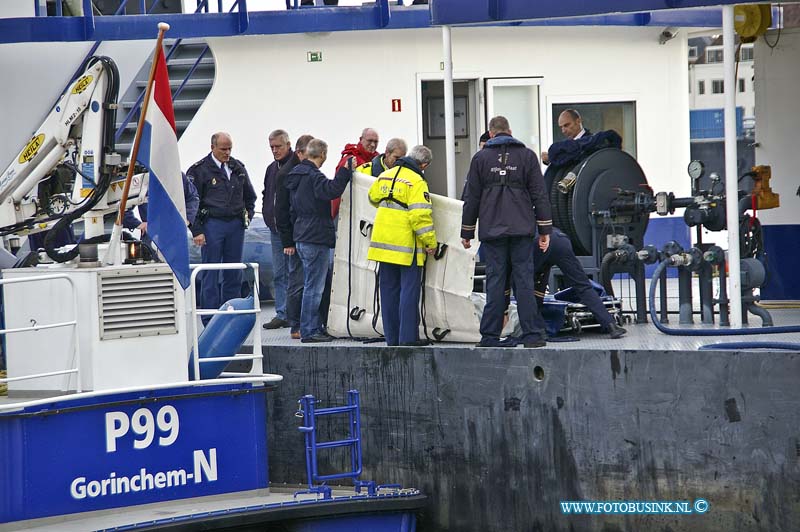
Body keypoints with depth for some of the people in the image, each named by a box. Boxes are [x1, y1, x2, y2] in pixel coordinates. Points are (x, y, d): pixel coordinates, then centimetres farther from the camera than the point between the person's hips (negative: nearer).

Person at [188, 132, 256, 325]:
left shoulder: (238, 168, 12)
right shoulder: (199, 170, -4)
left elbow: (250, 196, 25)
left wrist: (247, 217, 12)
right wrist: (196, 231, -10)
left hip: (236, 225, 5)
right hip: (212, 224, -5)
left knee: (234, 274, 6)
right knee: (210, 274, -3)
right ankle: (210, 320, -1)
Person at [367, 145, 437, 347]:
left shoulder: (385, 176, 10)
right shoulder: (417, 182, -13)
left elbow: (373, 197, 27)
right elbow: (420, 215, -20)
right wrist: (430, 242, -13)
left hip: (383, 241, 7)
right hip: (406, 245, -7)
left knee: (389, 290, 11)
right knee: (409, 290, -1)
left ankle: (392, 336, 13)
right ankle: (408, 336, -4)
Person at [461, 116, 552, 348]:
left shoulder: (481, 158, 6)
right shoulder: (527, 156, 6)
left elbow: (471, 198, 7)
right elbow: (539, 195, 4)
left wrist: (466, 232, 13)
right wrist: (545, 230, 7)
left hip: (492, 232, 0)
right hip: (522, 231, 0)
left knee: (495, 282, 1)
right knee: (524, 280, 0)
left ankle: (490, 337, 1)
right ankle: (532, 335, -3)